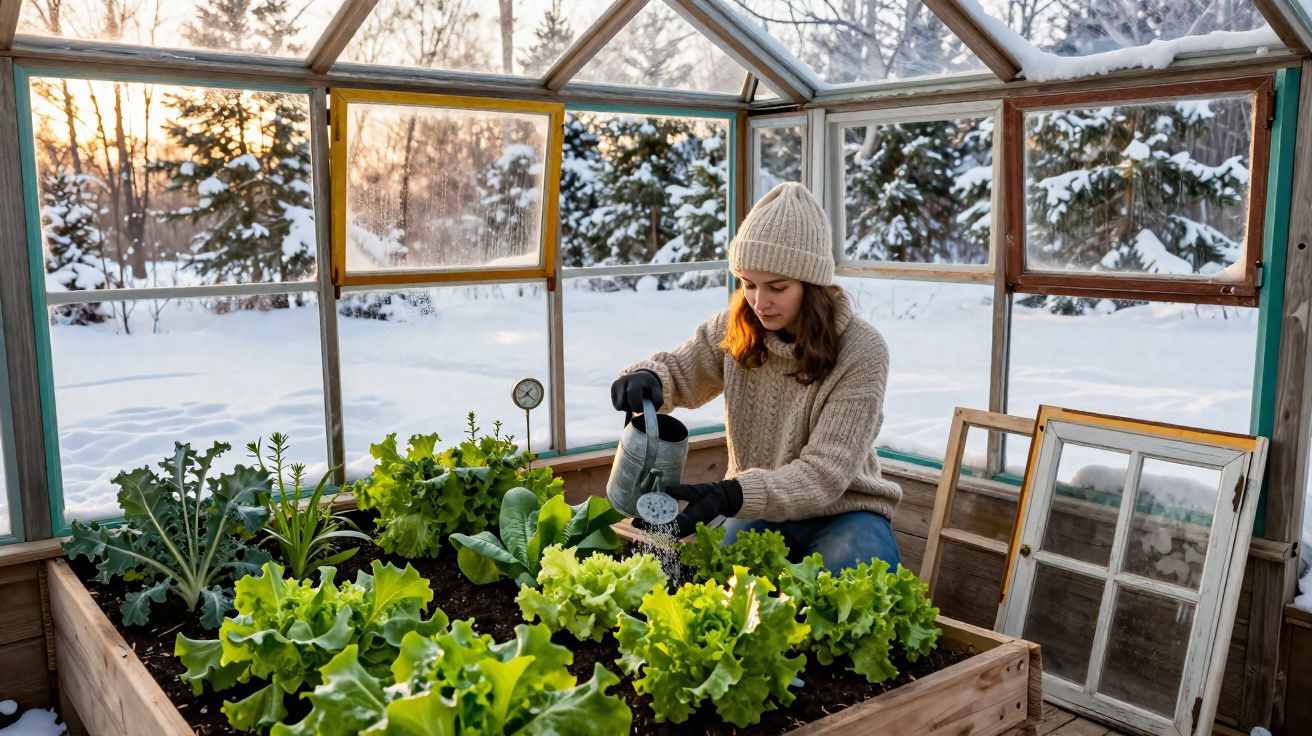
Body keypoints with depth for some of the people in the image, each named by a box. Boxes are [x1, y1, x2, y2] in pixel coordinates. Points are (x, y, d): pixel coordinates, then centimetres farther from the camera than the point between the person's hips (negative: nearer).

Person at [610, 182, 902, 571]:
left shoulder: (861, 351, -20)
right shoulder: (736, 328, -7)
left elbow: (824, 474, -24)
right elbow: (678, 371, 6)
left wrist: (733, 495, -40)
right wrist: (647, 378, -21)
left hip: (842, 512, -2)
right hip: (756, 510, 3)